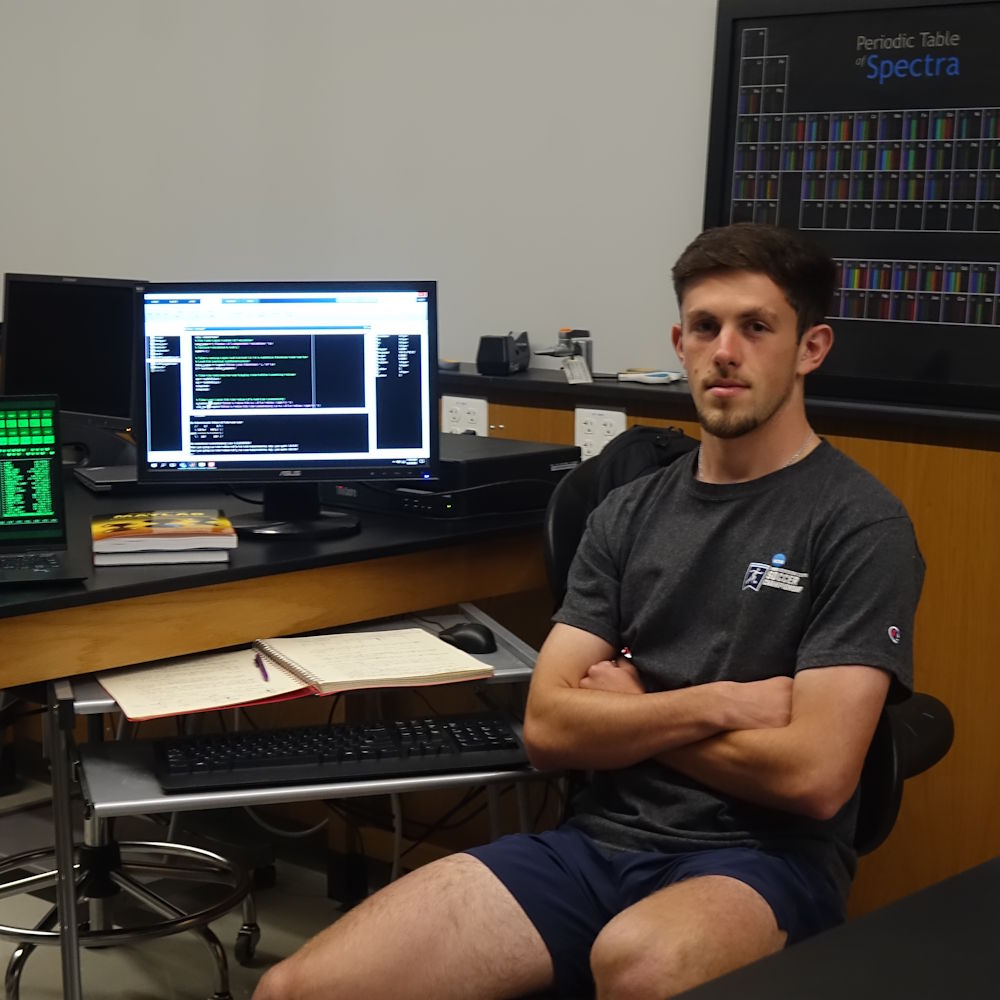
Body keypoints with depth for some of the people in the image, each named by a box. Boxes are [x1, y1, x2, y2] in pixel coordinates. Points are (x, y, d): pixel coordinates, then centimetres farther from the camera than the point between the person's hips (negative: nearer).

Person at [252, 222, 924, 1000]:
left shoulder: (861, 526, -5)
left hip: (762, 861, -4)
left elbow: (813, 775, -14)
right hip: (598, 841, 4)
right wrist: (718, 704, -9)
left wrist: (626, 714, -1)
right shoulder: (629, 514, 11)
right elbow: (550, 728, 4)